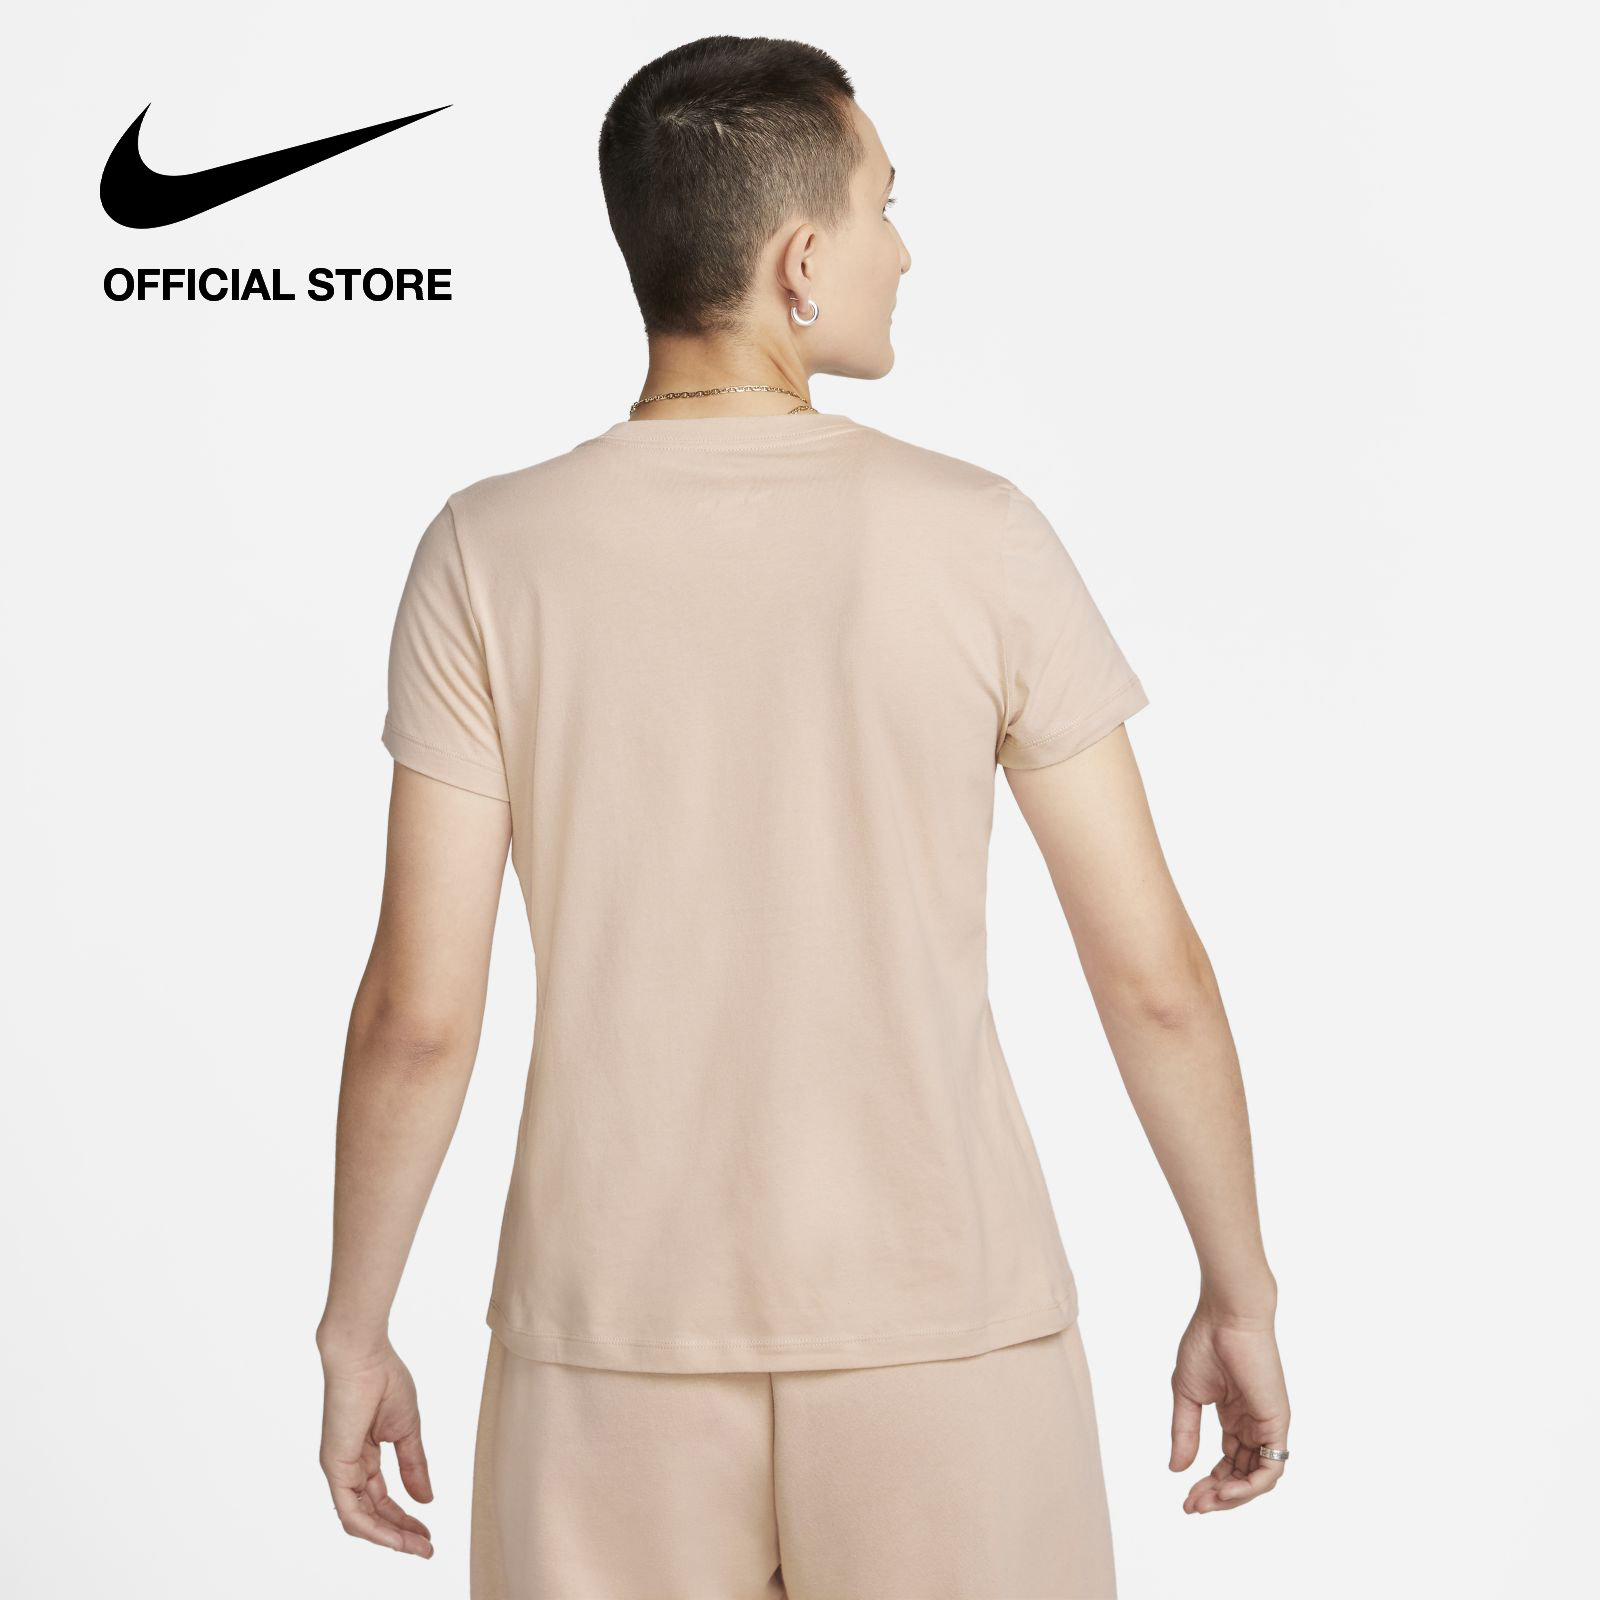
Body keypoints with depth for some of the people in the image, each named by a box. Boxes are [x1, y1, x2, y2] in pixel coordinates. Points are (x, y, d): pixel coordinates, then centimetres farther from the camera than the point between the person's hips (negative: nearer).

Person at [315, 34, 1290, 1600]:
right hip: (949, 1346, 0)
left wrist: (353, 1334, 6)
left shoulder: (490, 554, -7)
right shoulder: (976, 540, -8)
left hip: (616, 1350, 1)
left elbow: (417, 1012, -8)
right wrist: (1240, 1293, 7)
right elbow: (1152, 973, -6)